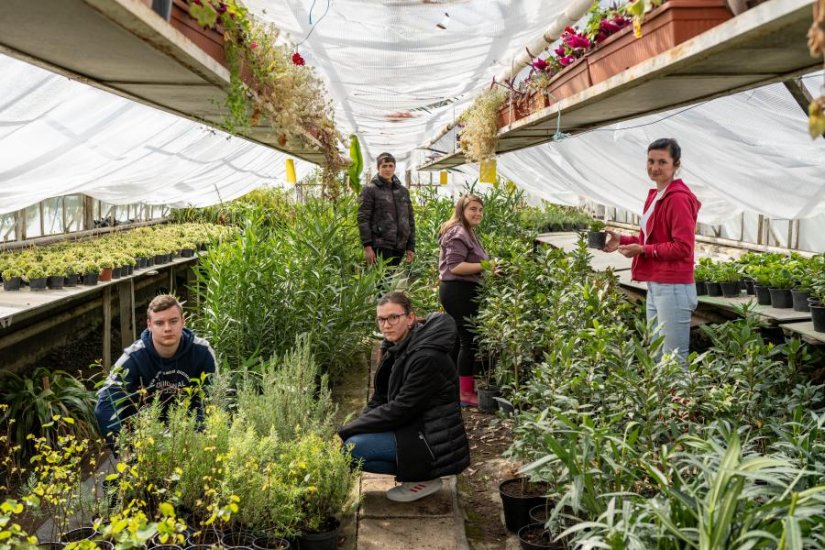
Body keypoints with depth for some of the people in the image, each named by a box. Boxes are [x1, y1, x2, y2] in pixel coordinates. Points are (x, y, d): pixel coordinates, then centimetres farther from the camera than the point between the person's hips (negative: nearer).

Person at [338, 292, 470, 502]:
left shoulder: (426, 358, -22)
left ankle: (424, 479, -5)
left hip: (437, 444, -9)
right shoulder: (398, 350, 7)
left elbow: (400, 409, -23)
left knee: (353, 447, -19)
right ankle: (415, 472, 8)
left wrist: (346, 431, -17)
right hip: (414, 429, 9)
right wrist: (348, 431, -6)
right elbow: (379, 400, 9)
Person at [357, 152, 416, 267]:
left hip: (399, 247, 5)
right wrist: (367, 246, -14)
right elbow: (363, 219, -6)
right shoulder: (369, 190, 0)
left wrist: (411, 247, 10)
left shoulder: (403, 191, 16)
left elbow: (410, 220, 17)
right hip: (380, 246, -5)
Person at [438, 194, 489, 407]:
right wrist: (486, 266, -23)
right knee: (469, 340, -9)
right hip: (459, 292, -11)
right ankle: (466, 393, -4)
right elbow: (455, 266, -23)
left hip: (461, 291, 11)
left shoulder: (467, 232, 18)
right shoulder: (458, 234, -15)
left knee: (459, 339, 17)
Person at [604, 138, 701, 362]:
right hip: (655, 286, 10)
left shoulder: (678, 198, -15)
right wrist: (623, 240, 5)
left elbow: (682, 247, -19)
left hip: (673, 288, -10)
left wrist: (642, 250, -15)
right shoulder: (656, 195, 12)